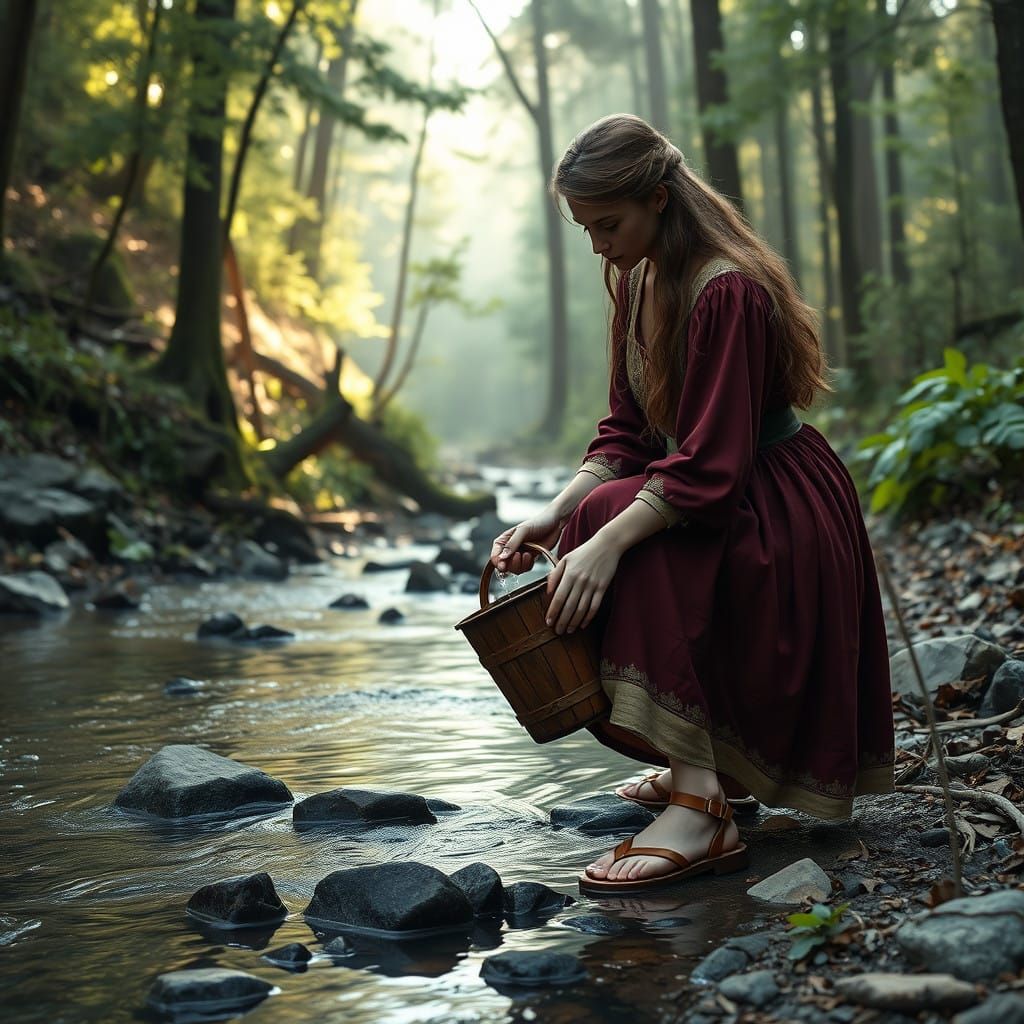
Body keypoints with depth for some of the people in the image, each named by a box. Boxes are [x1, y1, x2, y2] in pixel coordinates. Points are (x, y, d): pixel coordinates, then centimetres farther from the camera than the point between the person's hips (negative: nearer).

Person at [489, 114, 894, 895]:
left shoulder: (728, 291, -24)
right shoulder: (637, 280, 4)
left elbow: (710, 465, -30)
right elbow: (625, 434, 4)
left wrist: (607, 540, -38)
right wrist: (554, 515, -11)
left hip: (783, 516, -9)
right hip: (704, 499, 9)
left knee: (612, 522, -28)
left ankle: (702, 809, -32)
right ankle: (708, 764, 16)